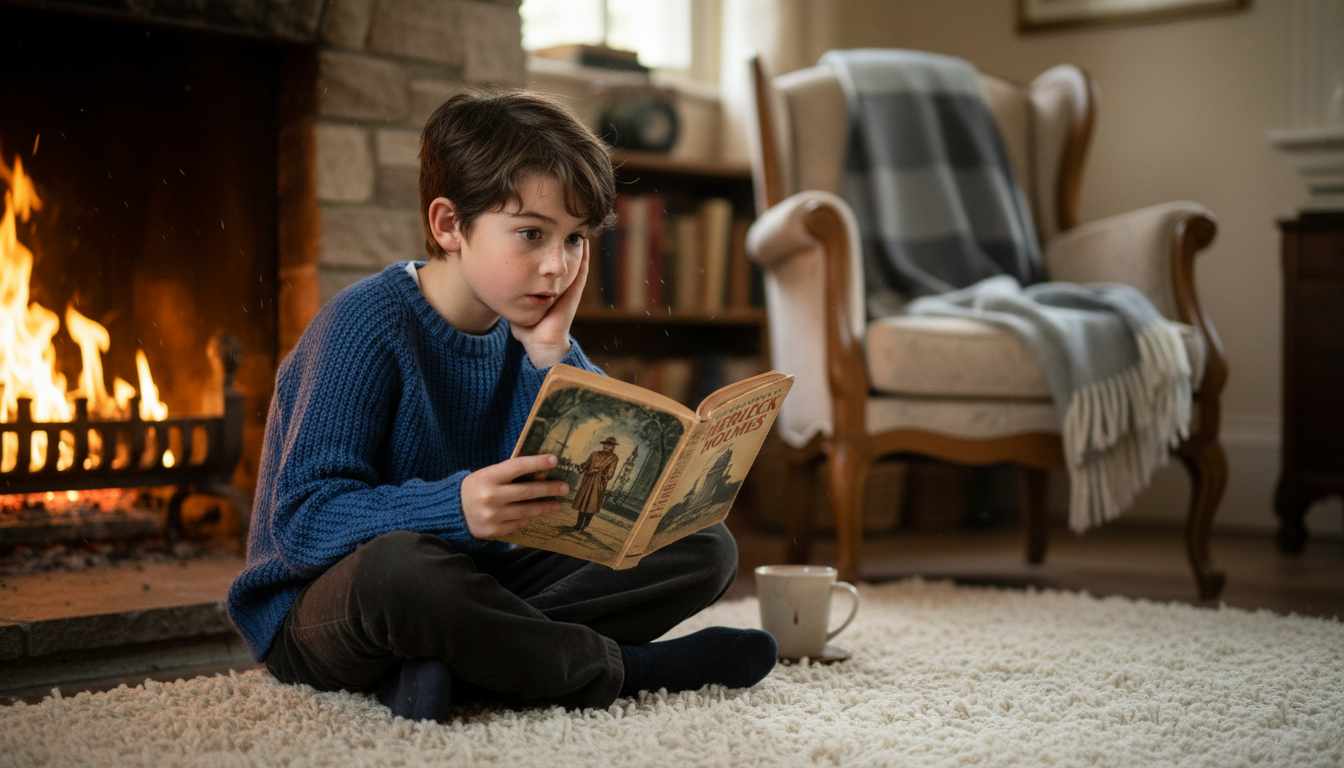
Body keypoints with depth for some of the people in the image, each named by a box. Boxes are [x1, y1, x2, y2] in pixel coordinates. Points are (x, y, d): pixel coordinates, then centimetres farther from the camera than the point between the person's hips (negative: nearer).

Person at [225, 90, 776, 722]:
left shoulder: (530, 334, 3)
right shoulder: (367, 323, -16)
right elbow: (302, 517, -25)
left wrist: (553, 354, -15)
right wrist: (454, 509, -42)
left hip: (470, 584, 7)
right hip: (316, 610, -7)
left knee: (706, 548, -3)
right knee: (397, 564, -43)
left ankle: (456, 662, -20)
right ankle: (623, 667, -20)